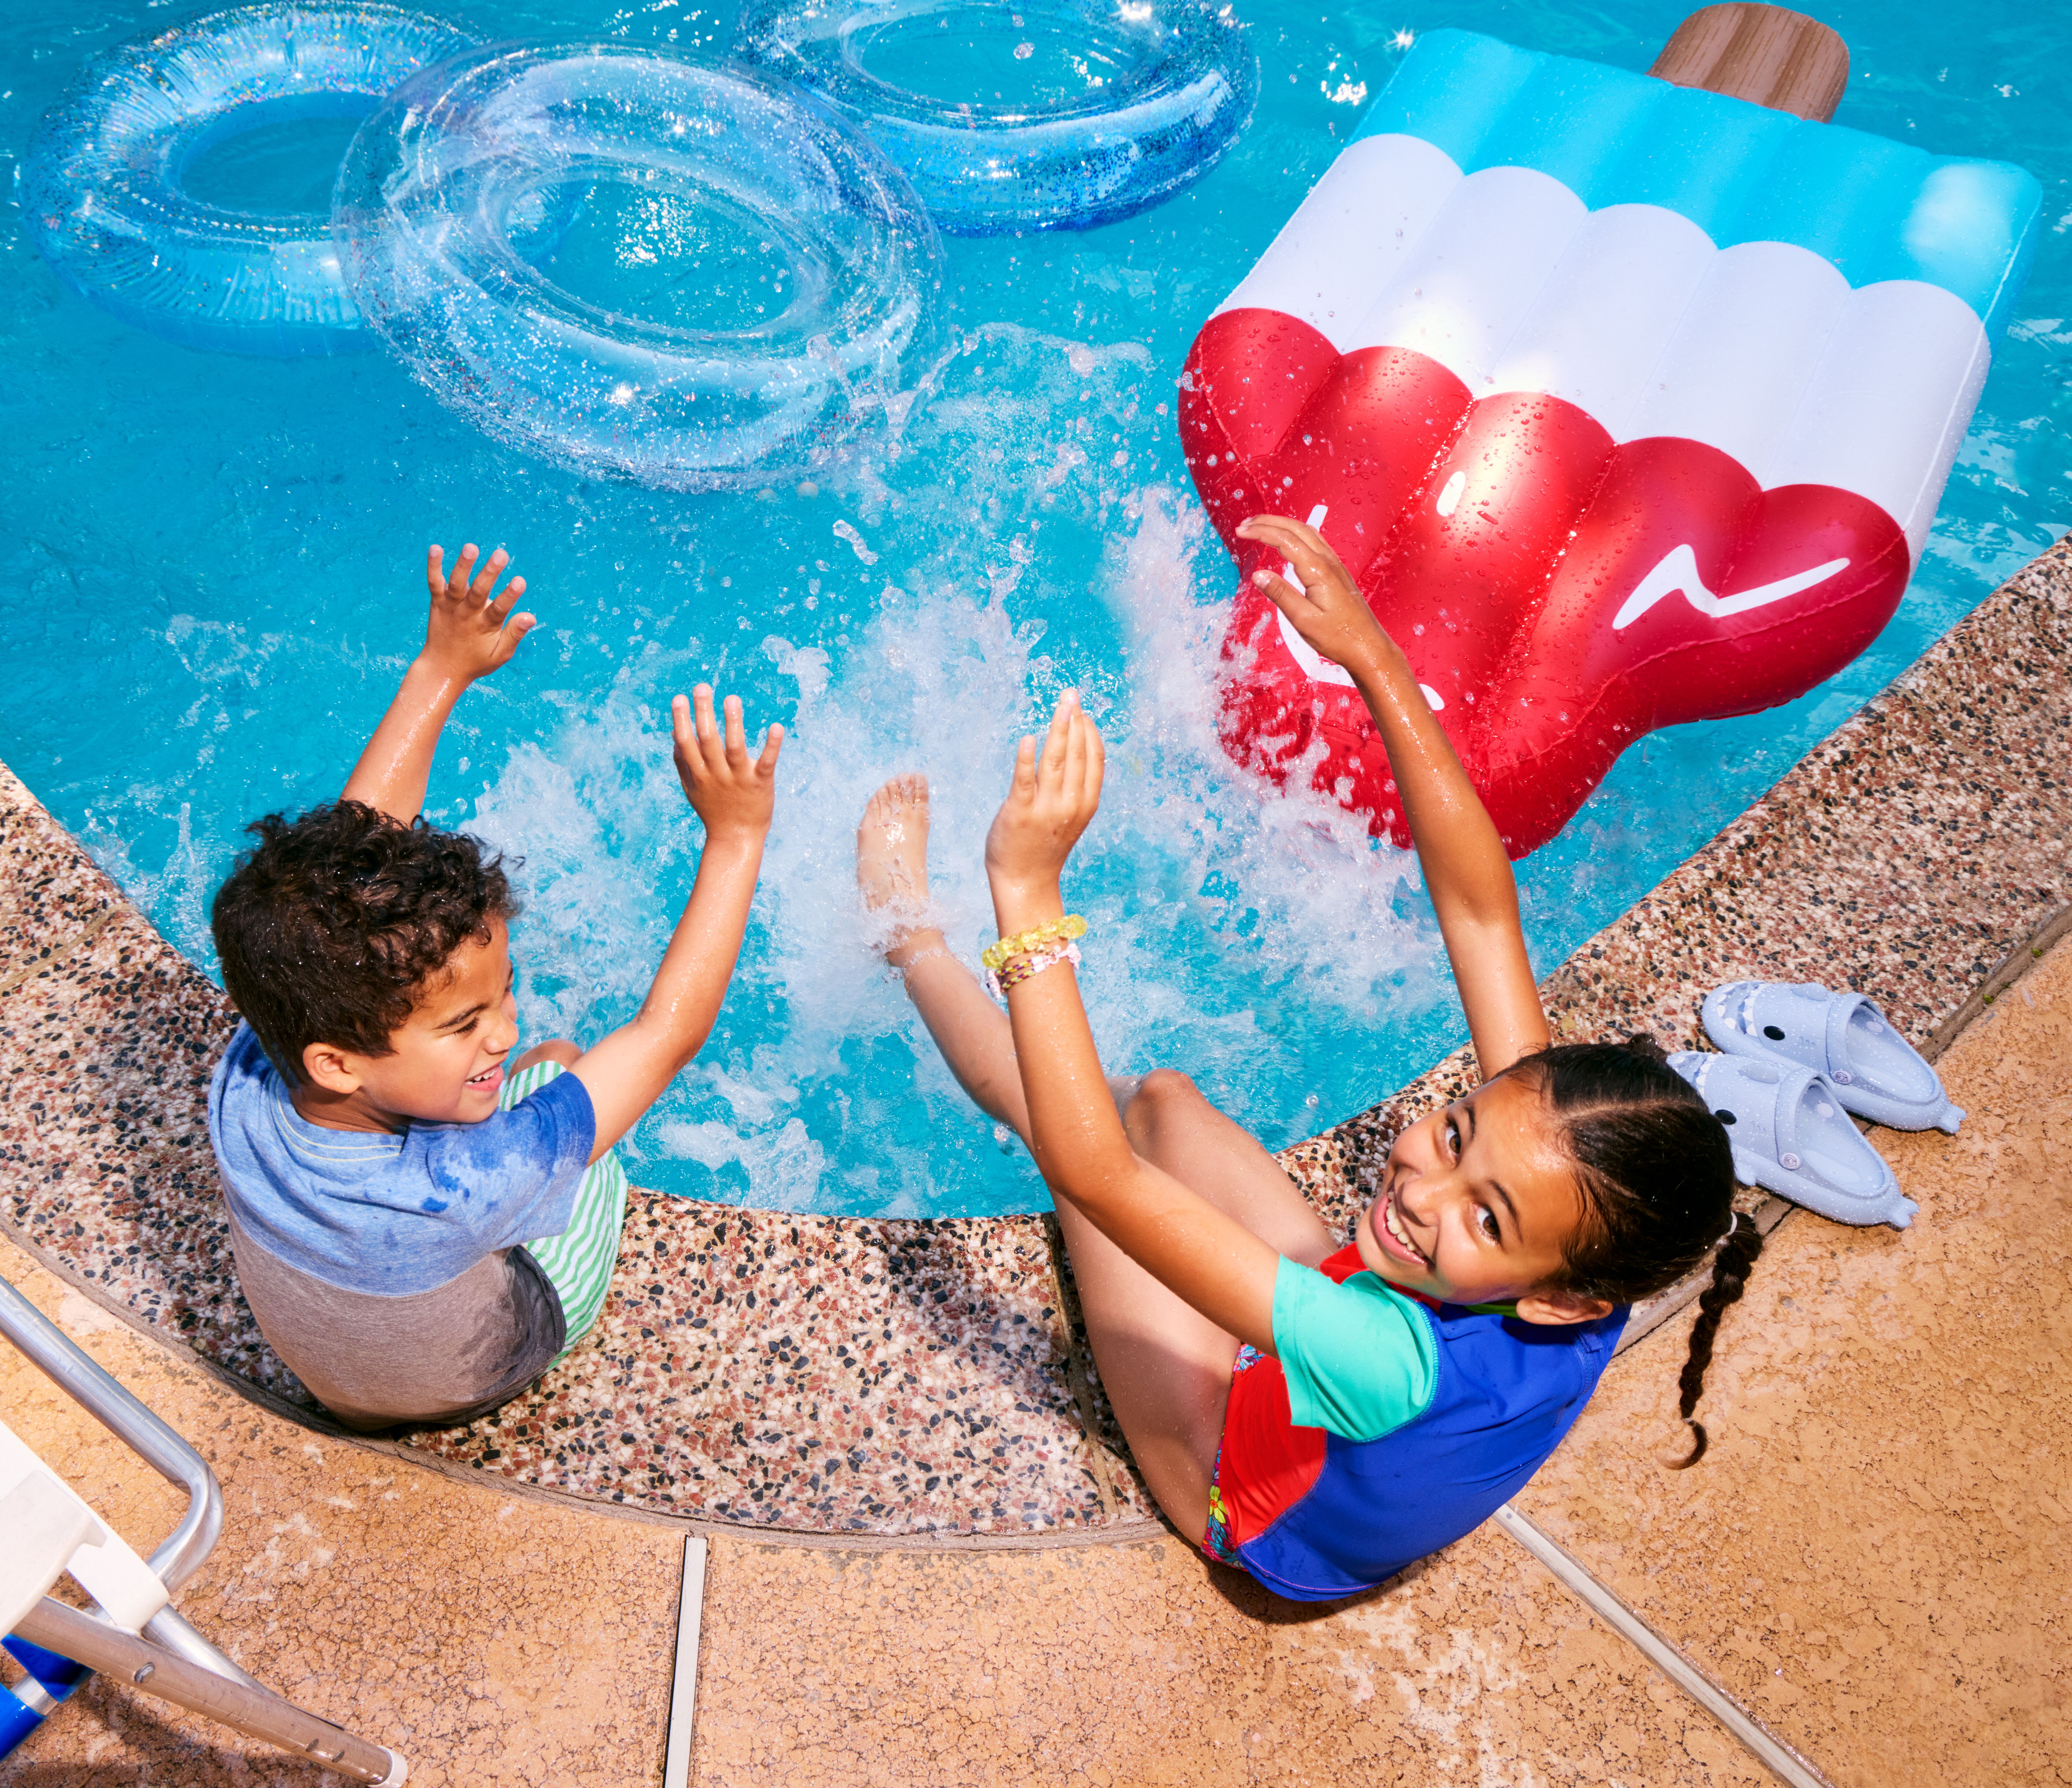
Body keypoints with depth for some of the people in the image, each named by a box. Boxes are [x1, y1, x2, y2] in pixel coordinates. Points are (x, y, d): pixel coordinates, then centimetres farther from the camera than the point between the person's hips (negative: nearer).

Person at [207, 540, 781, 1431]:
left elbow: (343, 852, -23)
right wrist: (736, 835, -35)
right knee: (560, 1061, 12)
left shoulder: (246, 1089, -34)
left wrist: (442, 671, -15)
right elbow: (667, 1035, -40)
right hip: (472, 1383, -3)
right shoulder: (460, 1193, -48)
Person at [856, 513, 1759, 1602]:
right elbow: (1481, 908, -26)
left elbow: (1088, 1167, -51)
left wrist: (1028, 893, -53)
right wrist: (1371, 655, -29)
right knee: (1161, 1094, 13)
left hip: (1257, 1507, -5)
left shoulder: (1393, 1362, -49)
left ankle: (906, 924, 26)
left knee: (1036, 1096, -2)